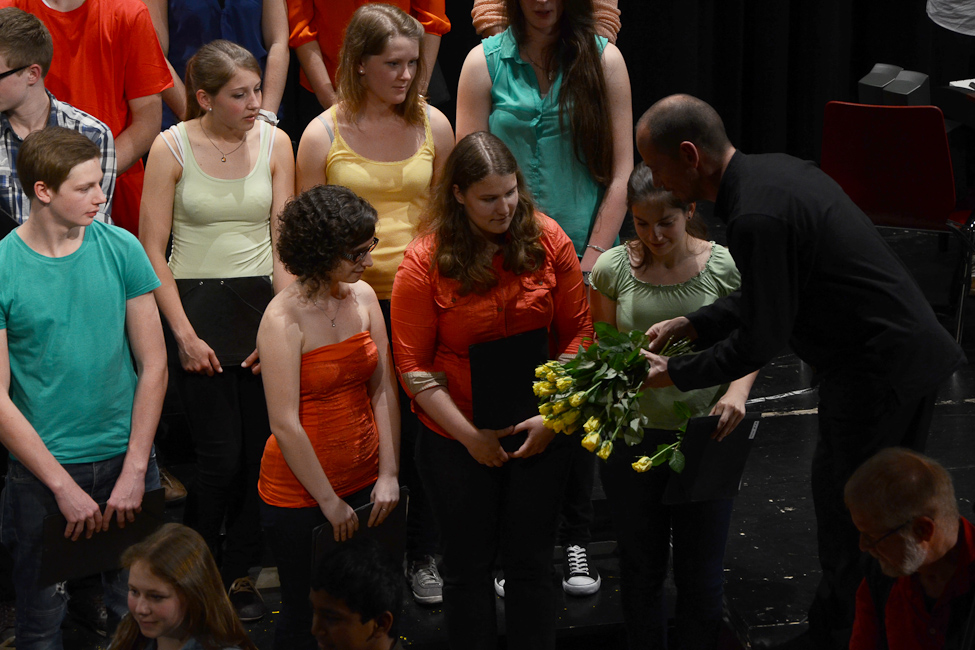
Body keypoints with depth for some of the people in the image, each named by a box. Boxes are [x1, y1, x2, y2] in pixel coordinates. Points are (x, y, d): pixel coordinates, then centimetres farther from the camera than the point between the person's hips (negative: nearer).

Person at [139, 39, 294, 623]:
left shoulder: (274, 142, 4)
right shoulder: (172, 148, -4)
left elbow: (284, 241, 2)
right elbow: (152, 251, -3)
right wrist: (184, 333, -9)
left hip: (263, 304, 3)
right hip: (196, 304, -3)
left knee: (262, 449, 2)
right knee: (220, 454, -5)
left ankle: (240, 571, 21)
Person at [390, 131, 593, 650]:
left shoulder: (548, 240, -7)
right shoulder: (425, 260, -13)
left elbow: (576, 333, -1)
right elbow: (414, 365, -11)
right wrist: (470, 436, -16)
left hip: (540, 433, 2)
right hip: (457, 437, -1)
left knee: (531, 562, 12)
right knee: (469, 564, 12)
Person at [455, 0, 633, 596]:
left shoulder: (603, 60, 0)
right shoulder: (485, 63, -2)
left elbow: (621, 173, 0)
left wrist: (590, 260, -5)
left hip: (583, 262, 1)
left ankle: (577, 540, 21)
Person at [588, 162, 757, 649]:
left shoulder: (724, 266, -6)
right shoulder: (612, 268, -4)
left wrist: (738, 389, -15)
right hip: (631, 438, 1)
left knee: (701, 574, 7)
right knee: (640, 570, 14)